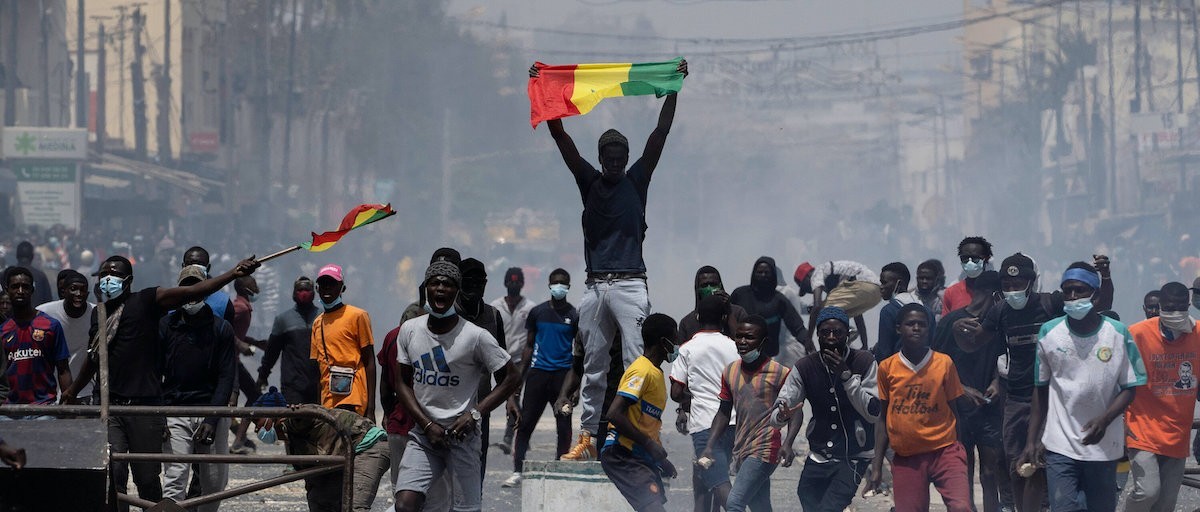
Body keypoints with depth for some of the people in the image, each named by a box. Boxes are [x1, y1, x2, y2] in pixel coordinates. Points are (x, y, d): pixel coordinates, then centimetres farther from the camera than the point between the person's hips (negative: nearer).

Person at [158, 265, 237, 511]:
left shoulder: (221, 328, 5)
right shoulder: (165, 326, 6)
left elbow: (226, 377, 0)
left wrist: (212, 419, -10)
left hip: (212, 411, 1)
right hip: (176, 414, -1)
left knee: (215, 481, 4)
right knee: (174, 481, -11)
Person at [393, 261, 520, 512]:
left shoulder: (475, 336, -8)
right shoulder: (410, 330, 4)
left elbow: (512, 378, -1)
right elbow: (403, 382, 10)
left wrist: (475, 414, -11)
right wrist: (427, 425, -4)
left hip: (462, 435, -3)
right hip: (423, 435, 3)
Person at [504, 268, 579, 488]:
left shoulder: (574, 316, 5)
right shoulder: (537, 312, 10)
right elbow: (529, 345, 15)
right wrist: (520, 375, 9)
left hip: (563, 373, -1)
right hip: (538, 372, 1)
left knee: (563, 426, 1)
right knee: (525, 423, -4)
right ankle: (517, 472, -2)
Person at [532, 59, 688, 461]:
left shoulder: (637, 181, 7)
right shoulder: (589, 181, 11)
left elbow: (661, 132, 3)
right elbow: (559, 135, 8)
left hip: (630, 284, -3)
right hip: (595, 286, 3)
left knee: (637, 362, -9)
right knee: (593, 366, 7)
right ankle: (588, 437, 9)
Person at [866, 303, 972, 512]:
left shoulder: (944, 363, 0)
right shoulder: (887, 368, 4)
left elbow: (953, 412, 7)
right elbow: (883, 418, 10)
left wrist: (955, 452, 8)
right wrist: (877, 467, 8)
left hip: (943, 450, -2)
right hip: (906, 458, 2)